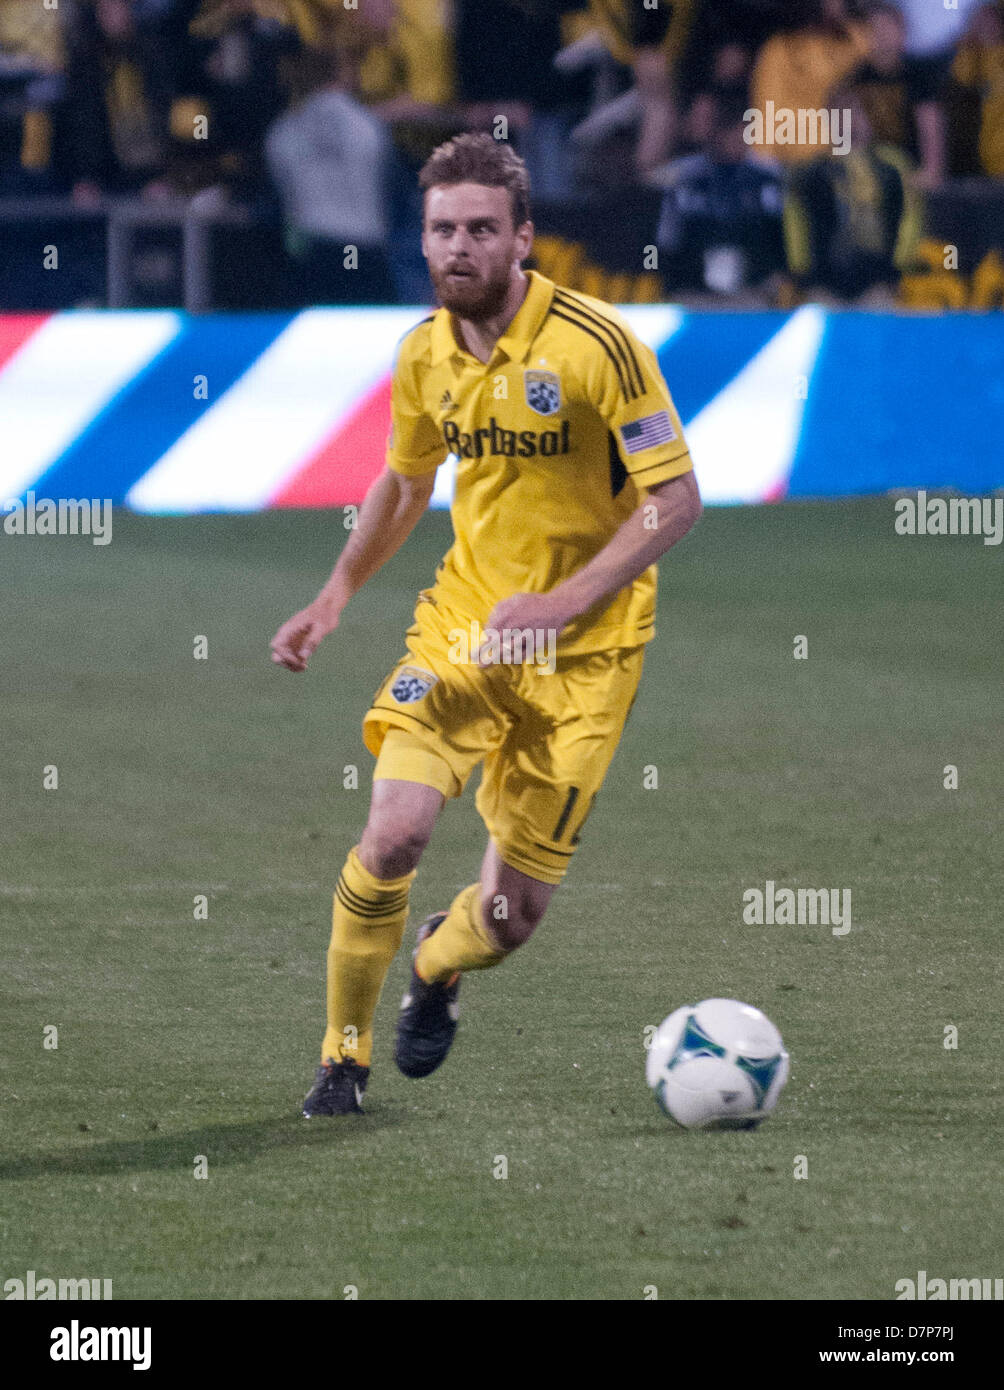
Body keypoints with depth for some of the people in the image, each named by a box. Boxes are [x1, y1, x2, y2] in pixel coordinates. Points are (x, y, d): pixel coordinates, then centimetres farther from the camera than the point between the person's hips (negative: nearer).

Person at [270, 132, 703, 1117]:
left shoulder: (596, 345, -17)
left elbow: (675, 498, -15)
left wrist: (564, 602, -24)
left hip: (583, 654, -3)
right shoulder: (425, 354, 0)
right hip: (462, 624, 3)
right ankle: (343, 1056, 3)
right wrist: (335, 598, 10)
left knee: (512, 914, 0)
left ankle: (437, 963, 38)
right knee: (393, 834, -18)